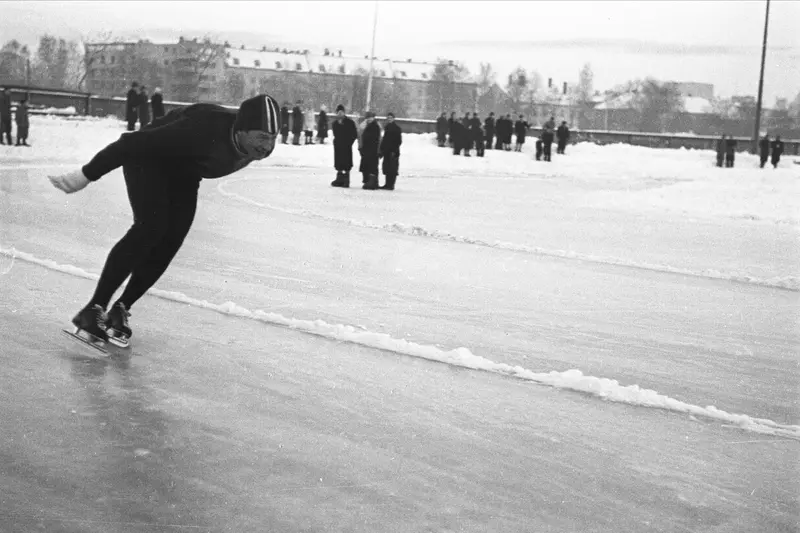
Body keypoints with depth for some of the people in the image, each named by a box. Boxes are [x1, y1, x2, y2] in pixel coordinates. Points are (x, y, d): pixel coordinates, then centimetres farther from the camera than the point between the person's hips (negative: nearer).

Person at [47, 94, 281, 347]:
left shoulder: (261, 145, -20)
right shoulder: (203, 130, -42)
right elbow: (136, 142, -38)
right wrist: (87, 174, -34)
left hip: (184, 173, 7)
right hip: (149, 160, -7)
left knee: (171, 240, -4)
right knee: (151, 227, -23)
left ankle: (121, 309, 7)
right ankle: (94, 309, -19)